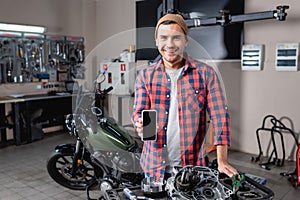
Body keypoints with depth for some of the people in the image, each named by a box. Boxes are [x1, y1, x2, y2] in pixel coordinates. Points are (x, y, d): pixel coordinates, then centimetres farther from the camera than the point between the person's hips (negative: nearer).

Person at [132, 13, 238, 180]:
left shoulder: (206, 73, -4)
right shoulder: (145, 76, 2)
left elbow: (220, 116, -7)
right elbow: (139, 112, -1)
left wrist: (222, 161, -14)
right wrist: (141, 125, -26)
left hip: (193, 166, -1)